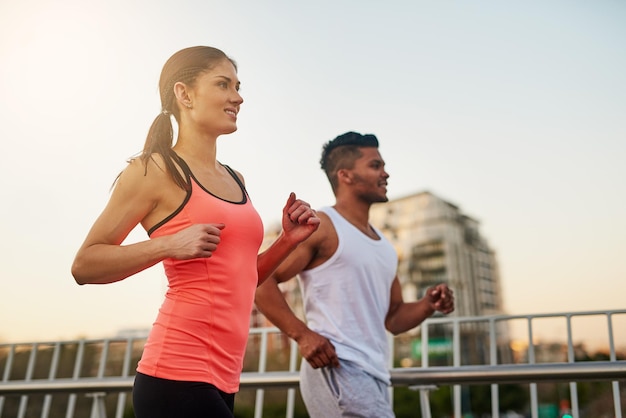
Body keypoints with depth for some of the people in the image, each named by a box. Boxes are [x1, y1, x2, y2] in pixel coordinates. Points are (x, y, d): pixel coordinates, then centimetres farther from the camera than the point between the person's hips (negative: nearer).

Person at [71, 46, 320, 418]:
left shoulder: (235, 180, 14)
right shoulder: (156, 170, -6)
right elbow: (85, 266, -7)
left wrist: (289, 240, 6)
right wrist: (170, 244, -19)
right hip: (180, 376, -7)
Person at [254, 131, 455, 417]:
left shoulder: (384, 247, 20)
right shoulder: (321, 226, -5)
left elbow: (393, 318, 24)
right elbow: (261, 280, -13)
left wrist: (428, 305, 4)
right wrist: (302, 335, -20)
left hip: (374, 375, 9)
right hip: (336, 367, -9)